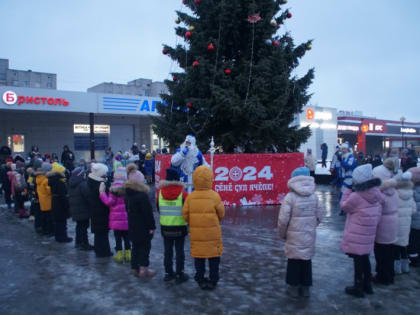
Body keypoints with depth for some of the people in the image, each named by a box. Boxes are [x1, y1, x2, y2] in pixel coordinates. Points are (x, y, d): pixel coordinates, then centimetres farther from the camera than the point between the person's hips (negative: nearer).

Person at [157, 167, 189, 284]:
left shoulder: (160, 191, -4)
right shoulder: (182, 192, -14)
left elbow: (158, 209, 8)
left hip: (165, 227, 3)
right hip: (180, 227, -3)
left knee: (168, 250, 14)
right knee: (179, 251, 6)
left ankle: (168, 273, 23)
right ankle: (179, 275, 12)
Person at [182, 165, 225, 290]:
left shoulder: (190, 197, -7)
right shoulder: (214, 196, -13)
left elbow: (185, 214, -5)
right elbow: (221, 214, -4)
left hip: (196, 233, 2)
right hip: (212, 232, -2)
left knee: (198, 256, 14)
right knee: (214, 256, 13)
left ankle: (200, 280, 21)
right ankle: (213, 280, 20)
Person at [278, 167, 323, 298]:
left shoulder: (290, 197, -17)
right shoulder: (314, 196, -4)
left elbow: (283, 219, -15)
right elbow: (319, 216, 3)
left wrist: (283, 233, 2)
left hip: (294, 236, -3)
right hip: (309, 235, 3)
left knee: (294, 260, 12)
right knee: (307, 259, 16)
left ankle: (294, 287, 22)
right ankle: (305, 287, 27)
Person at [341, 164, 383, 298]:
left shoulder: (356, 196, -22)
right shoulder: (376, 193, -1)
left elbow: (344, 206, -5)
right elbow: (378, 211, 10)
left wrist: (348, 189, -4)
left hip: (357, 236, -7)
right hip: (369, 233, 7)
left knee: (358, 259, 5)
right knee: (365, 258, 20)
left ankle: (358, 287, 17)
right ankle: (367, 284, 33)